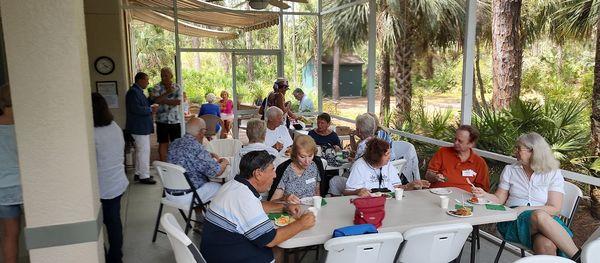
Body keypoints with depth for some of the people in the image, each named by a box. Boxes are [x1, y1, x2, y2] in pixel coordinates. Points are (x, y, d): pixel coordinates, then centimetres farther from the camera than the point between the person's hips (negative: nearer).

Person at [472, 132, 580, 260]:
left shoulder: (553, 174, 6)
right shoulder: (510, 170, 13)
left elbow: (554, 209, -3)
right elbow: (499, 199, 12)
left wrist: (524, 208, -12)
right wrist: (484, 194, -8)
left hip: (546, 220, -1)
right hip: (513, 222, 1)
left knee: (546, 245, -39)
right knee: (539, 216, -35)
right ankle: (577, 257, -24)